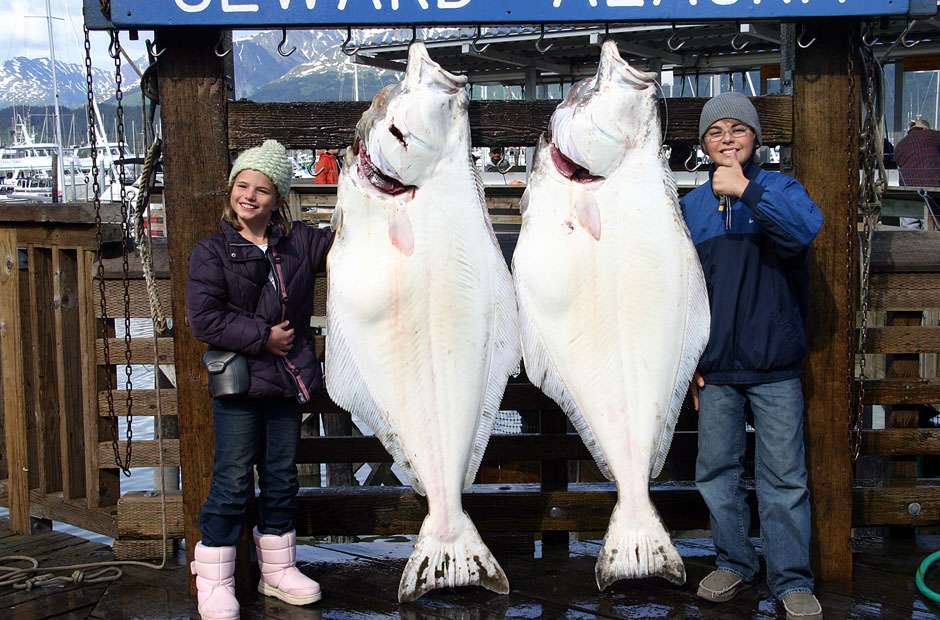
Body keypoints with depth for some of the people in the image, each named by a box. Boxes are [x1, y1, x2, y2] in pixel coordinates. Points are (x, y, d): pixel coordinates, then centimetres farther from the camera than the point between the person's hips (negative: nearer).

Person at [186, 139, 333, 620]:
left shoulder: (299, 243, 5)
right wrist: (262, 337, -14)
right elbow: (204, 319, -13)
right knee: (232, 483, -1)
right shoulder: (212, 252, -6)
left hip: (288, 381, 4)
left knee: (281, 479, 14)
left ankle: (277, 570, 28)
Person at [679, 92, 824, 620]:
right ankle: (734, 563, 26)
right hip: (715, 366, 3)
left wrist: (746, 189, -23)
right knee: (717, 473, 10)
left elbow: (807, 228, -22)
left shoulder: (779, 188, 1)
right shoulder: (690, 208, 9)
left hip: (775, 364, -3)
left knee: (784, 477, 0)